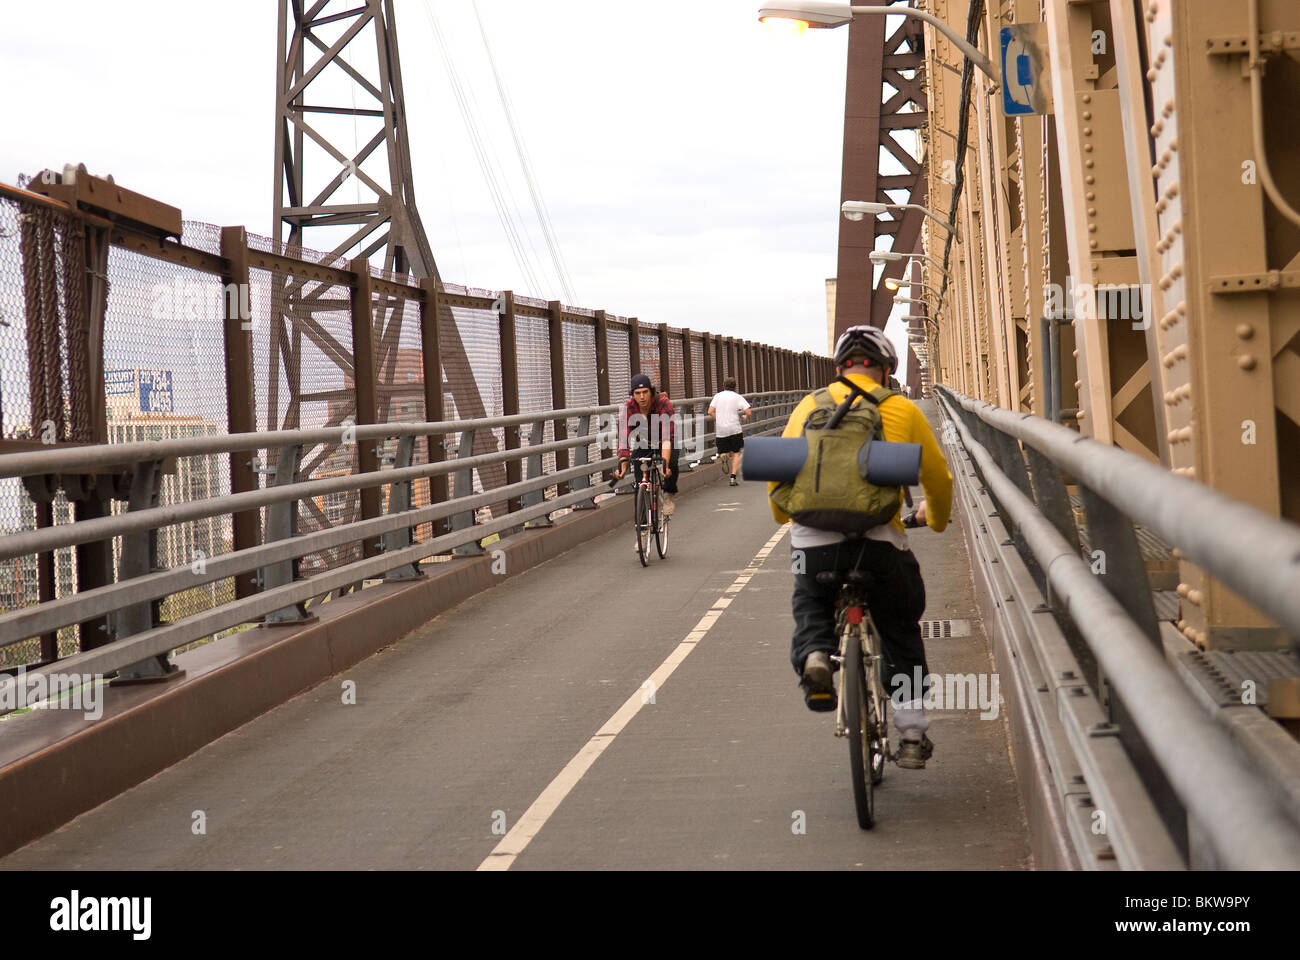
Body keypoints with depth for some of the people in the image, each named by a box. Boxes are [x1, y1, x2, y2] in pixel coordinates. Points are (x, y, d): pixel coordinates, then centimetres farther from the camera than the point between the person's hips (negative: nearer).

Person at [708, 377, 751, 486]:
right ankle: (733, 477, -2)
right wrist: (745, 417, 15)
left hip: (720, 430, 2)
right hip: (734, 429, -2)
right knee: (736, 453, 9)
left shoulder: (718, 396, 7)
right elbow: (749, 412, -8)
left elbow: (710, 412, -2)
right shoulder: (737, 397, 0)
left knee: (724, 452, 14)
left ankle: (724, 456, -22)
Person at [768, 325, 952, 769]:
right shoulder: (902, 410, 11)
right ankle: (912, 735, 19)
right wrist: (934, 517, 42)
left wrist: (782, 514, 43)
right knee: (901, 635, 20)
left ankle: (813, 654, 0)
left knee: (810, 604, 31)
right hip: (879, 541, -1)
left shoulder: (809, 406, 15)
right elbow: (938, 477, 20)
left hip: (813, 537, 1)